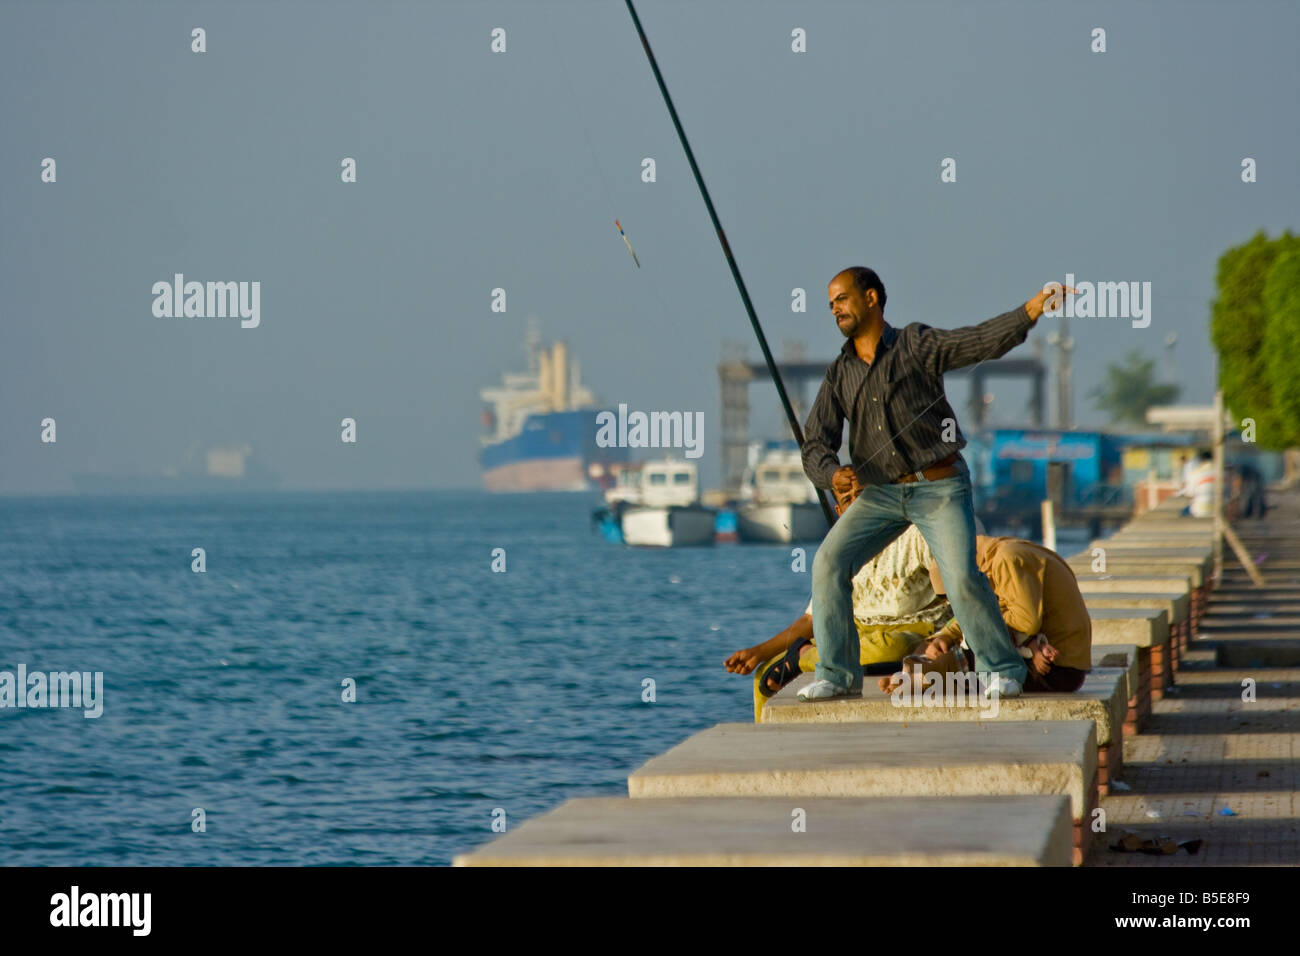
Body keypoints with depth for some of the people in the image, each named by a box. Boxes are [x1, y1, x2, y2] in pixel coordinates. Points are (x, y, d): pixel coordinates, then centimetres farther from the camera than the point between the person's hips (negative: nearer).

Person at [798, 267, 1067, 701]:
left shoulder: (917, 344, -2)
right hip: (880, 491, 4)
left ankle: (1001, 669, 1)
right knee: (829, 562, -12)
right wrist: (833, 473, -18)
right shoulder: (838, 375, 9)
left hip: (940, 488, -4)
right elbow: (815, 445, 5)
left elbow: (983, 340, -13)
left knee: (962, 576, -19)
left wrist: (1034, 307, -28)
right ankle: (837, 674, -2)